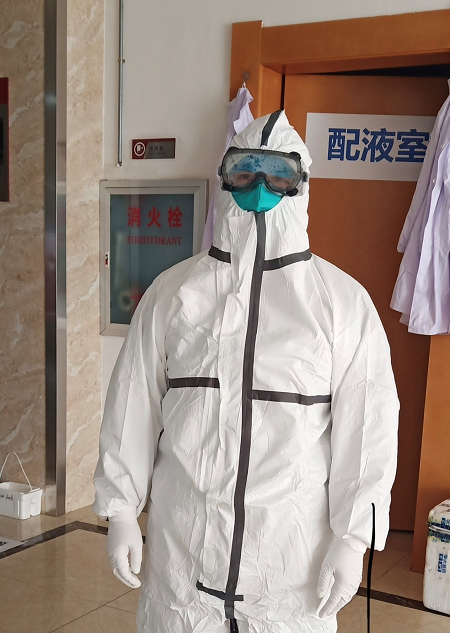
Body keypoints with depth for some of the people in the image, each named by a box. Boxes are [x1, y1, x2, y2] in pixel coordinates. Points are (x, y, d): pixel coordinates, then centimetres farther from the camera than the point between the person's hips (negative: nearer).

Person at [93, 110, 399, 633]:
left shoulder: (343, 301, -5)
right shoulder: (174, 292, 0)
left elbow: (367, 425, -4)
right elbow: (132, 405, 4)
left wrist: (352, 538, -5)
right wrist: (121, 512, 4)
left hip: (295, 546, -1)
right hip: (182, 537, 2)